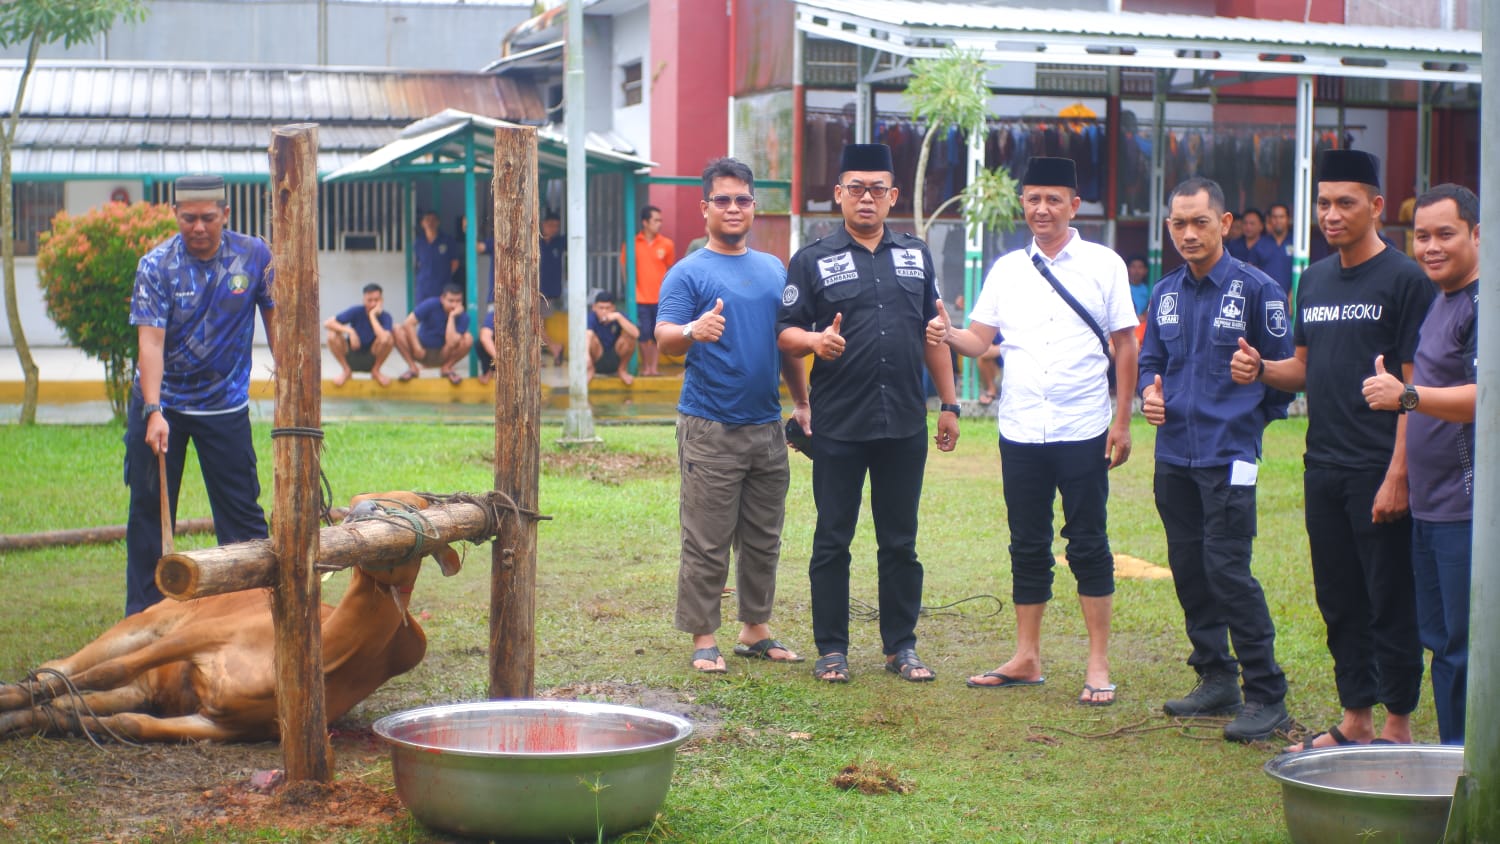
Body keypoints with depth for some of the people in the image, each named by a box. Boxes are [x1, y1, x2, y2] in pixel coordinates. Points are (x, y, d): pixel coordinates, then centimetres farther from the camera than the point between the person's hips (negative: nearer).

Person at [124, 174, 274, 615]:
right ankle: (142, 613, 13)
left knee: (242, 511, 3)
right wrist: (153, 412, -31)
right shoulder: (156, 266, -13)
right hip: (162, 403, 0)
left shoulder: (254, 256, -8)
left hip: (226, 405, 1)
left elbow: (274, 316, 5)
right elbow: (150, 341, -21)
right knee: (149, 511, 4)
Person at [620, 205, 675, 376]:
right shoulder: (633, 243, -4)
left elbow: (670, 268, 10)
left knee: (657, 335, 2)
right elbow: (624, 266, 5)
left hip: (660, 298, 1)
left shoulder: (666, 244, 0)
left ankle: (653, 367, 12)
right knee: (644, 334, -1)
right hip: (640, 297, -1)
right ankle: (645, 366, 13)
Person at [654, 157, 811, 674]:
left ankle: (755, 629, 22)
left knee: (763, 540, 11)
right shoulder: (688, 273, -3)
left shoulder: (774, 271, 14)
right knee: (707, 543, -3)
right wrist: (692, 331, -37)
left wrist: (803, 403, 16)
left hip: (767, 425, 6)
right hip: (710, 429, -5)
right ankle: (703, 639, 4)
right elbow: (663, 339, -15)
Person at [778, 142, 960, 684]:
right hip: (838, 426, -3)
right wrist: (815, 341, -23)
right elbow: (785, 331, 0)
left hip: (905, 426, 3)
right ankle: (831, 649, 12)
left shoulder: (916, 256, 13)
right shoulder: (812, 260, 3)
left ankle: (901, 646, 17)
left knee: (900, 542, 8)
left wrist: (949, 404, 13)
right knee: (832, 541, 3)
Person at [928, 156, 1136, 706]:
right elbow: (979, 340, 4)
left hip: (1082, 432, -3)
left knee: (1088, 545, 1)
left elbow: (1125, 345, 1)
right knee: (1028, 547, 10)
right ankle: (1026, 659, 19)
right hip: (1020, 432, 3)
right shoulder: (1007, 269, 8)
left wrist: (1123, 422, -4)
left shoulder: (1103, 264, 0)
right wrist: (947, 335, -18)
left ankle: (1098, 665, 9)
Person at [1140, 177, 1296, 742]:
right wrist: (1149, 393, 0)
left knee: (1228, 572, -11)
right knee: (1189, 569, 10)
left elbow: (1283, 370, -2)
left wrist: (1247, 420, 1)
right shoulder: (1165, 294, 11)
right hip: (1173, 455, 6)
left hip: (1229, 455, -6)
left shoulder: (1256, 290, -6)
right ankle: (1216, 679, 23)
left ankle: (1267, 698, -4)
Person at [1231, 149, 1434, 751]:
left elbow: (1415, 385, -12)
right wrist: (1260, 369, -2)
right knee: (1339, 600, 12)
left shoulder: (1404, 279, -8)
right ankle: (1355, 719, 22)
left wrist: (1398, 474, -17)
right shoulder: (1314, 280, 13)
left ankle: (1398, 726, 8)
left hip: (1379, 469, -7)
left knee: (1390, 600, -1)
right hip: (1323, 468, 7)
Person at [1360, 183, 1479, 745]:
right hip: (1430, 504, 10)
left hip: (1469, 507, -10)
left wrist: (1407, 395, -31)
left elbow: (1484, 397, -24)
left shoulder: (1483, 304, -14)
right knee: (1439, 637, 15)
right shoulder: (1440, 301, 18)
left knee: (1464, 646, -6)